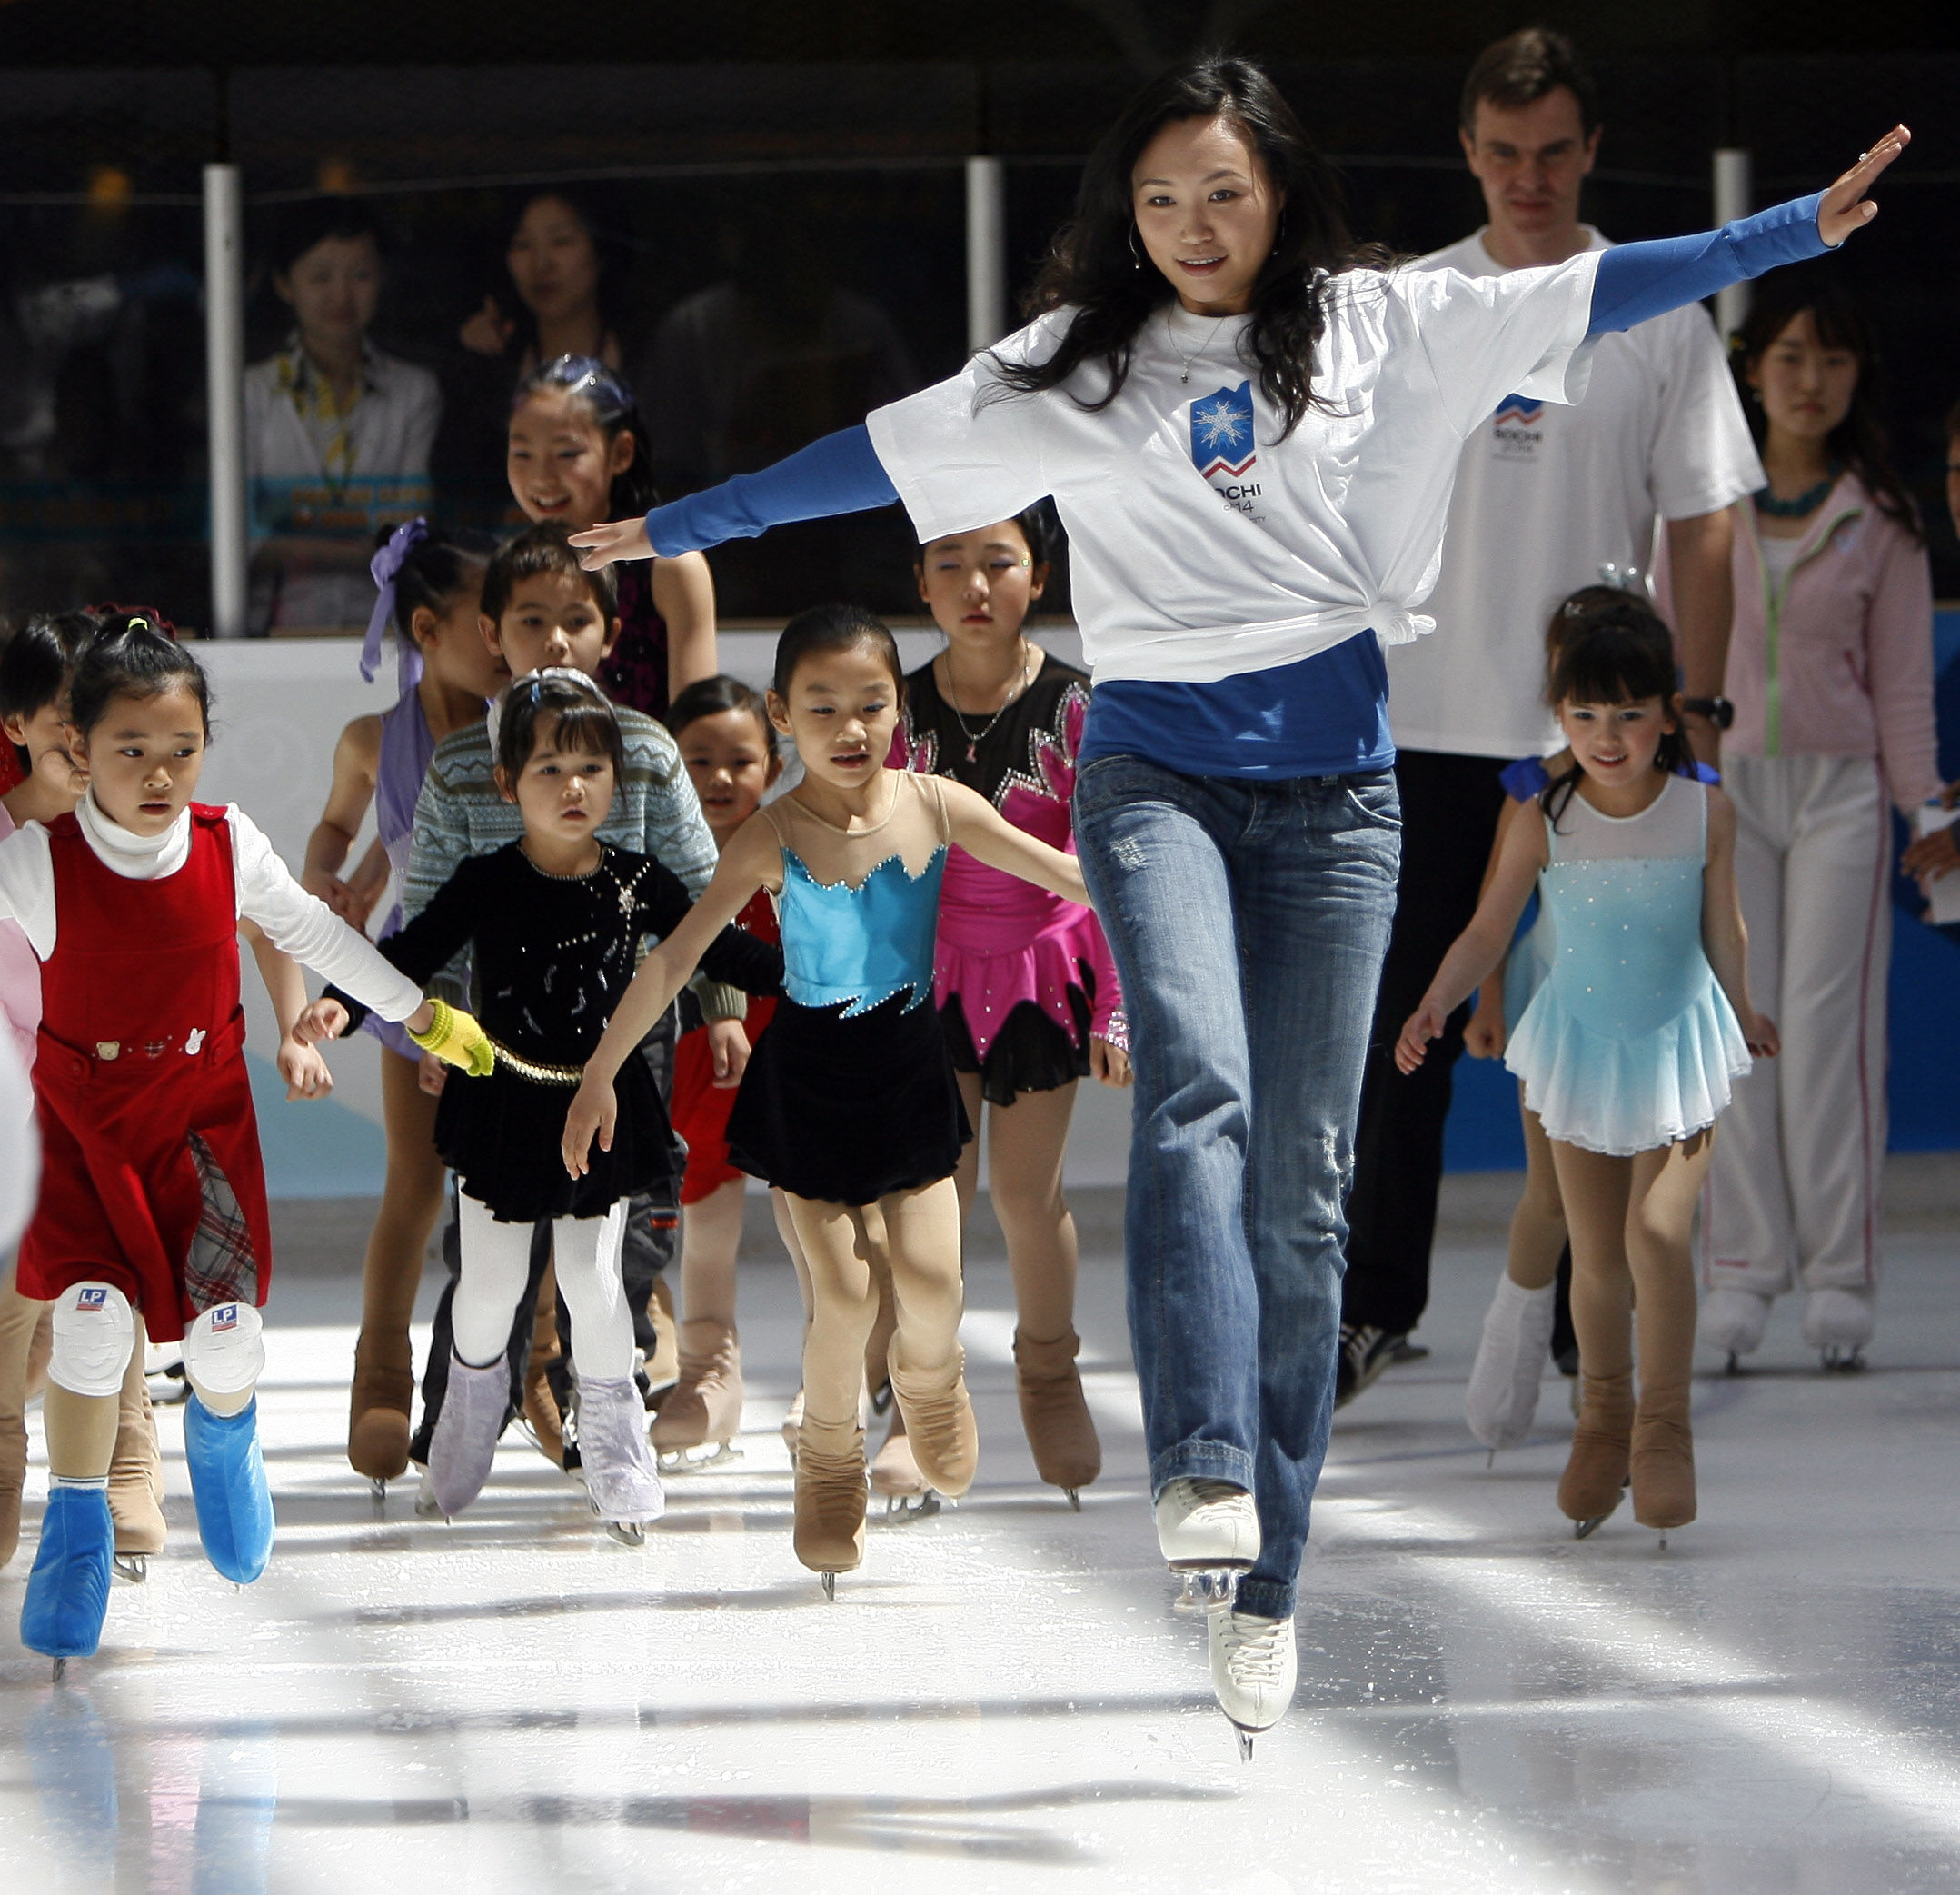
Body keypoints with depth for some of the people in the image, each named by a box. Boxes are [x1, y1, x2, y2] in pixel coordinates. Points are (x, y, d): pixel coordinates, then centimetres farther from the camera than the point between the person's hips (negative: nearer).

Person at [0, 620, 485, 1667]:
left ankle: (223, 1436, 28)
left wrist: (424, 1013, 19)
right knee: (92, 1316, -19)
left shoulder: (228, 845, -6)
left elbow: (312, 931, 10)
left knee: (227, 1333, -11)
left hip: (202, 1110, 2)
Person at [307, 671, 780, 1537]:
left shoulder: (636, 882, -5)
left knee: (593, 1279, 0)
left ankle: (613, 1438, 17)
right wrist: (341, 1004, -26)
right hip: (505, 1105, -1)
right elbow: (415, 953, -10)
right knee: (490, 1280, 7)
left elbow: (717, 947, 5)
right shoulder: (486, 884, -10)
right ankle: (473, 1401, 35)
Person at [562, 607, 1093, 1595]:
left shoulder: (936, 808, -10)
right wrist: (600, 1074, -14)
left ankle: (929, 1382, 28)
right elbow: (673, 959, -13)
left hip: (910, 1067, 2)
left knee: (929, 1274, -7)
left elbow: (1069, 875, -5)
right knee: (842, 1288, -6)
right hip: (810, 1079, -2)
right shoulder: (773, 838, -15)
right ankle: (830, 1457, 19)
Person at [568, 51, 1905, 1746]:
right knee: (1197, 1082, -27)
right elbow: (879, 459, 13)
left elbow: (1595, 294, 4)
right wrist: (676, 529, 15)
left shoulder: (1375, 329, 6)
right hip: (1157, 772, -1)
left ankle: (1265, 1589, 6)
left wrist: (1804, 227, -2)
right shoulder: (1073, 367, 7)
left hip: (1331, 788, 1)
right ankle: (1204, 1471, -40)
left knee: (1302, 1189, 1)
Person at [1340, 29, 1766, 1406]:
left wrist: (1696, 710, -5)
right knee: (1405, 1031, 3)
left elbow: (1704, 527, 2)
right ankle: (1376, 1305, 12)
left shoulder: (1660, 316, 2)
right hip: (1429, 726, 1)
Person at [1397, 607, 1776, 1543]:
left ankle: (1663, 1427, -2)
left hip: (1678, 1049, -1)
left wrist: (1743, 1014, 17)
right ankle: (1602, 1421, 30)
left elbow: (1722, 928, 5)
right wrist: (1434, 1006, -21)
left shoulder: (1705, 813, -10)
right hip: (1578, 1047, 1)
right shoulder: (1545, 823, -11)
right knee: (1595, 1252, 9)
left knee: (1656, 1232, -16)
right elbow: (1488, 930, -7)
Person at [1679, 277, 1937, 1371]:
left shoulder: (1881, 519, 5)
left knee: (1830, 1020, -7)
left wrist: (1923, 808, 3)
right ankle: (1742, 1269, 0)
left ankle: (1840, 1274, -4)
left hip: (1839, 787, -1)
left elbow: (1902, 678, 7)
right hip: (1722, 777, 1)